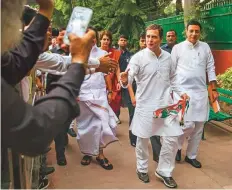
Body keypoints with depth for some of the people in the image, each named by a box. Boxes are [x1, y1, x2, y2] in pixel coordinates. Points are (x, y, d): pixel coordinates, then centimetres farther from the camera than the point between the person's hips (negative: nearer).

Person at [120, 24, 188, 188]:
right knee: (143, 139, 9)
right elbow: (129, 79, -20)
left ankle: (164, 171, 24)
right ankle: (142, 168, 33)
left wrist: (180, 92, 4)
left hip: (166, 104, 4)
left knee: (172, 138, 4)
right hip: (145, 104, -4)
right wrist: (125, 80, -42)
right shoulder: (138, 57, -10)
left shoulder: (168, 57, 5)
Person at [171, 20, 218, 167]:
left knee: (199, 127, 8)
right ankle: (177, 145, 19)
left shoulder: (205, 47, 8)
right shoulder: (178, 48, 0)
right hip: (183, 91, -3)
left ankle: (191, 156, 25)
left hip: (201, 92, 4)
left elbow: (211, 69, 9)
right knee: (188, 124, -11)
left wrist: (214, 90, 5)